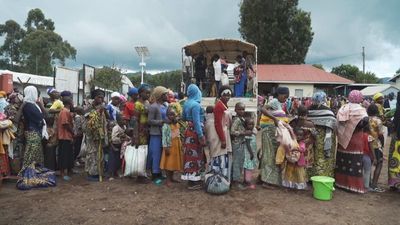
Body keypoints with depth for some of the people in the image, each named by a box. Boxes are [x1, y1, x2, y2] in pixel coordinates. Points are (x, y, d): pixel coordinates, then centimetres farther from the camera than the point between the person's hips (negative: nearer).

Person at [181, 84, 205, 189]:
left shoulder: (187, 103, 9)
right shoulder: (195, 105, -18)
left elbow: (184, 117, 19)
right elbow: (197, 122, -21)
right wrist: (201, 136, -20)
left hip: (189, 130, 9)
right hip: (195, 132, -8)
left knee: (190, 155, 13)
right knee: (195, 155, -1)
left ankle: (190, 179, 23)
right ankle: (193, 182, 7)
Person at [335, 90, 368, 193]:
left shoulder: (343, 108, 7)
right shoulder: (359, 109, -10)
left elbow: (338, 123, 8)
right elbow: (365, 120, -28)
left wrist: (343, 132, 10)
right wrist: (358, 127, -13)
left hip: (343, 138, 6)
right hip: (355, 139, -5)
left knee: (343, 160, 14)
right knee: (355, 162, 0)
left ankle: (341, 181, 21)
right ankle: (354, 185, 4)